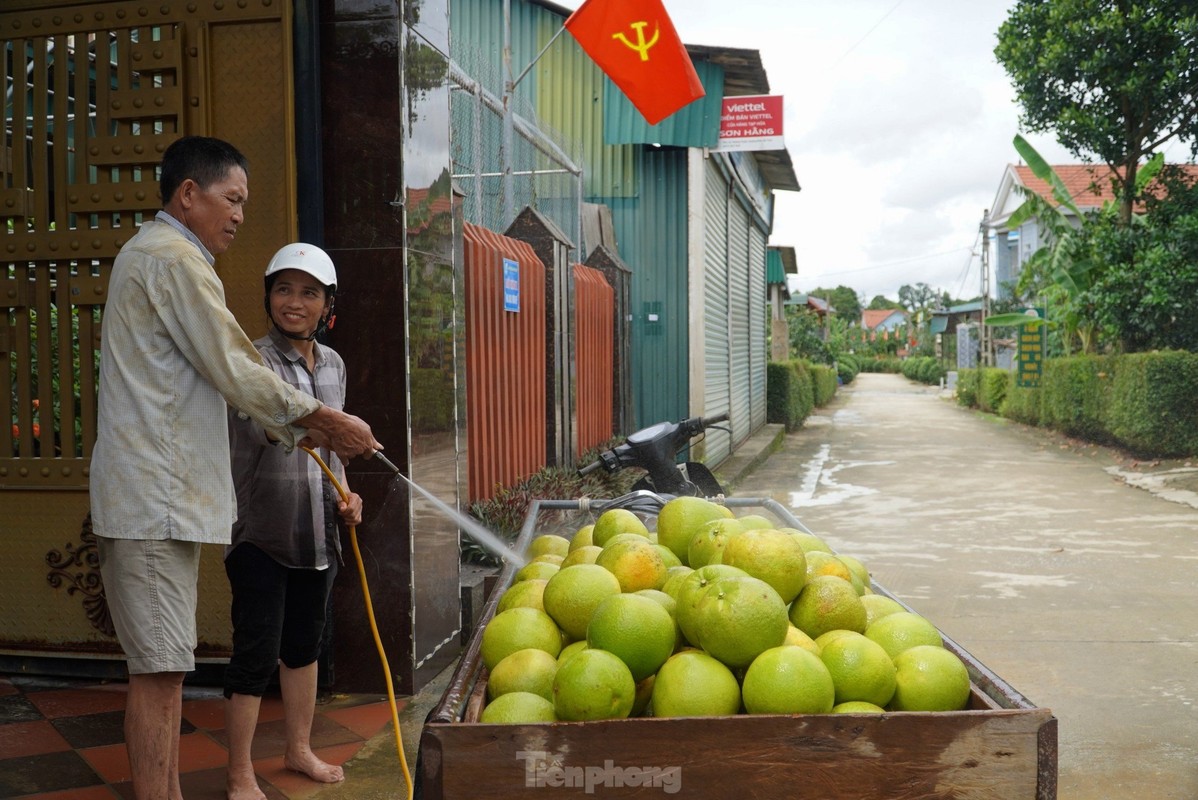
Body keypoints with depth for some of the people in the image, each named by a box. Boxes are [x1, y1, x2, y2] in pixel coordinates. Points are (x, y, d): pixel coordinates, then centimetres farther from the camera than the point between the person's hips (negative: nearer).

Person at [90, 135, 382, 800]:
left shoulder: (149, 254, 23)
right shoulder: (174, 258, -11)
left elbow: (216, 378, 20)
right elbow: (234, 370, -15)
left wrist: (304, 430, 14)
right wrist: (324, 420, -5)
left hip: (161, 494, 11)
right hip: (155, 496, -11)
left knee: (164, 667, 15)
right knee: (159, 670, -8)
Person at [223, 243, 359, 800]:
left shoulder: (333, 365, 9)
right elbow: (258, 430, -31)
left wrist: (343, 494, 6)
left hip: (314, 531, 7)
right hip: (261, 531, -6)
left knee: (304, 643, 19)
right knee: (255, 654, -1)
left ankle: (299, 749, 37)